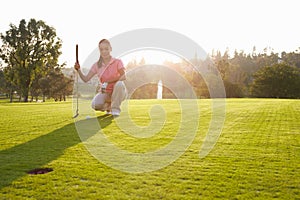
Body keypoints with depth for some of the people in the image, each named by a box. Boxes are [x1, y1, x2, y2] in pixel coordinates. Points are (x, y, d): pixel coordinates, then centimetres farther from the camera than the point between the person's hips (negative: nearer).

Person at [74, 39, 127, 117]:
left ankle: (115, 109, -16)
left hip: (117, 93, -2)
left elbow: (123, 76, -23)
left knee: (119, 84, -36)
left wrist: (108, 82, -32)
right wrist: (78, 70, -20)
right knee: (95, 105, -29)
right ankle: (108, 106, 8)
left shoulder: (117, 62, -6)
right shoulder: (97, 65, 2)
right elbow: (86, 79, -2)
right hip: (104, 93, 2)